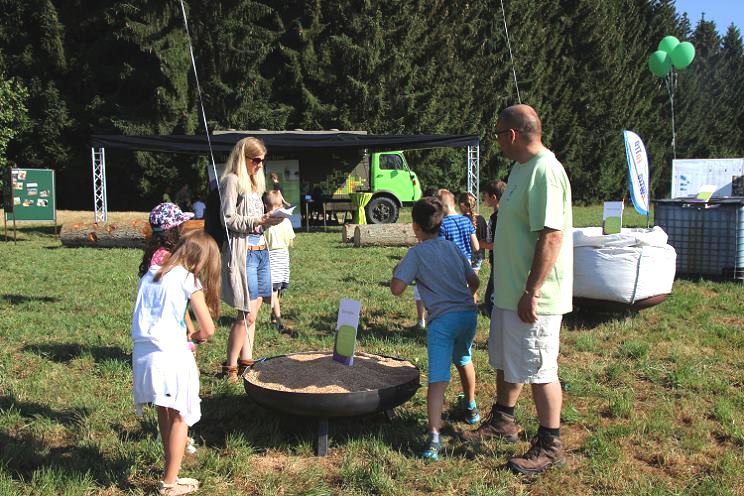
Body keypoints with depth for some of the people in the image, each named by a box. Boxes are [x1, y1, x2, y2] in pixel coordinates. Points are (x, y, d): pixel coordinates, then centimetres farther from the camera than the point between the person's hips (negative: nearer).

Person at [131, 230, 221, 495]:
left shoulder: (149, 275, 13)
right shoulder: (188, 279, -5)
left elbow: (143, 318, 15)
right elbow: (208, 329, -6)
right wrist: (198, 336, 17)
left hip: (142, 352, 6)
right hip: (170, 354, -6)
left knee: (164, 413, 19)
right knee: (180, 417, 8)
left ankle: (171, 470, 31)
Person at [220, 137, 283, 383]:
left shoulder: (255, 182, 20)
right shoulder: (232, 180, -6)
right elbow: (228, 219, -13)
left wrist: (269, 220, 6)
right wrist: (258, 221, -19)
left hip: (261, 250, 9)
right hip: (242, 251, -9)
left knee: (252, 312, 10)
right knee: (246, 314, -8)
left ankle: (246, 361, 17)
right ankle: (230, 367, 2)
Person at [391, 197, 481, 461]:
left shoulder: (416, 253, -3)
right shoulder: (452, 248, 12)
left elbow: (396, 288, -9)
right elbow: (474, 282, 13)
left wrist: (397, 270, 11)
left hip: (442, 319, -5)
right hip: (468, 313, 6)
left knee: (438, 380, -10)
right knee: (464, 360, 31)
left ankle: (434, 437, -22)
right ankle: (471, 407, 48)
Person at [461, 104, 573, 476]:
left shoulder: (544, 171, -21)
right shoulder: (521, 167, 11)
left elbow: (551, 237, -26)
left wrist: (532, 292, -25)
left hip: (531, 296, -10)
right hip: (509, 290, 10)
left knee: (539, 371, 3)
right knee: (505, 361, 22)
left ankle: (549, 446, 18)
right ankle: (502, 420, 40)